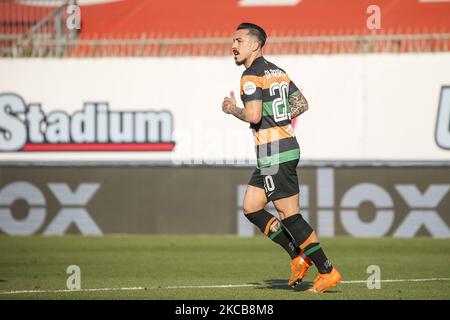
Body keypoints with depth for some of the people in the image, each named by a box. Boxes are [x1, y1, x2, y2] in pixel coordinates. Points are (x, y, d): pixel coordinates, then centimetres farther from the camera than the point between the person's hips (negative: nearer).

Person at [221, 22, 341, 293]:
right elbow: (302, 104, 20)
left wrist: (232, 109, -5)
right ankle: (299, 256, 14)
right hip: (286, 147, 10)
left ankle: (327, 271, -3)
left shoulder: (251, 76, -13)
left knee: (290, 215, -6)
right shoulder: (277, 71, 16)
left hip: (274, 154, -10)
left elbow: (254, 116, -24)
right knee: (251, 208, 14)